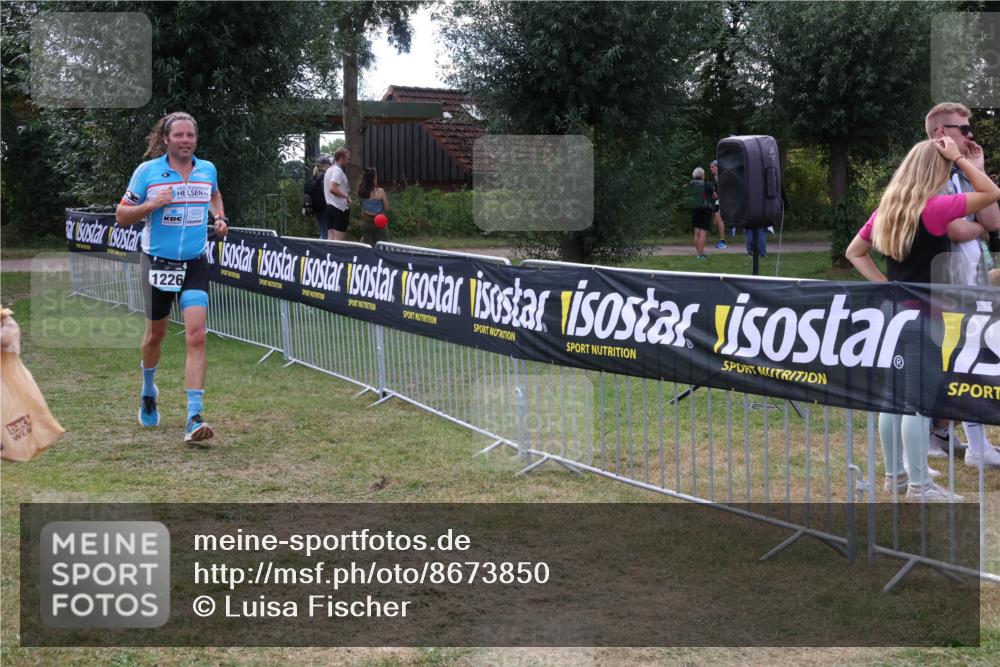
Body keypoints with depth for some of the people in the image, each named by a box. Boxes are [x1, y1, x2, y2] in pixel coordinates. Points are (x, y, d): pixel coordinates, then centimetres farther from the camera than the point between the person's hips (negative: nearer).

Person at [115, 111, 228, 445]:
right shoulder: (147, 171, -6)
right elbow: (121, 215, -2)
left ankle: (194, 418, -15)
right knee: (156, 334, 15)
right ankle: (148, 391, 46)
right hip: (158, 263, -1)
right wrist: (152, 205, -19)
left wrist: (220, 217, 8)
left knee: (196, 337, -13)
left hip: (195, 264, 1)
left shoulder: (208, 170, 3)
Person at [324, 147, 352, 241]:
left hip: (330, 207, 9)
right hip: (340, 208, -9)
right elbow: (332, 189, -27)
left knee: (331, 239, 7)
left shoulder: (329, 170, 16)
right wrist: (346, 196, -19)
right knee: (339, 241, -9)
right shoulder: (338, 171, -14)